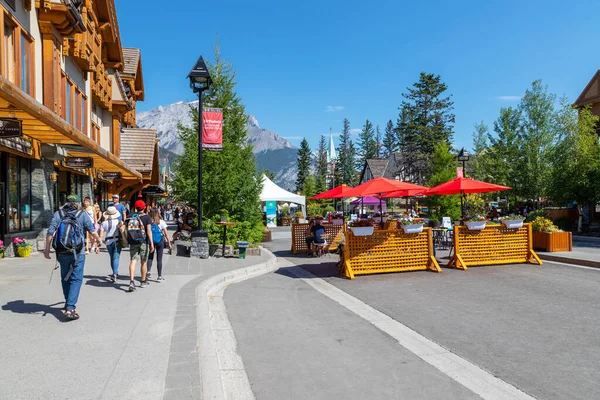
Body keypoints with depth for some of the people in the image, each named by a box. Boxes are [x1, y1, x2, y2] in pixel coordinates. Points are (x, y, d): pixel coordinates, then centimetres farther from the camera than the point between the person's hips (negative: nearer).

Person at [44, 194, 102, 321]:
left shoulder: (58, 214, 3)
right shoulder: (82, 215, -3)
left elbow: (50, 232, -3)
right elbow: (92, 231, -3)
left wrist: (47, 249, 4)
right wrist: (99, 241, 14)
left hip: (62, 253, 3)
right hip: (77, 253, -3)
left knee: (65, 278, 19)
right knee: (76, 279, 0)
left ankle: (68, 303, 35)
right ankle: (70, 307, -11)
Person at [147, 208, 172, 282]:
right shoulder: (161, 222, -4)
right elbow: (166, 233, -4)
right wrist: (169, 243, 2)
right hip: (160, 241, 0)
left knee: (150, 257, 17)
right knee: (159, 259, 5)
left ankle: (148, 271, -2)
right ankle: (159, 277, 9)